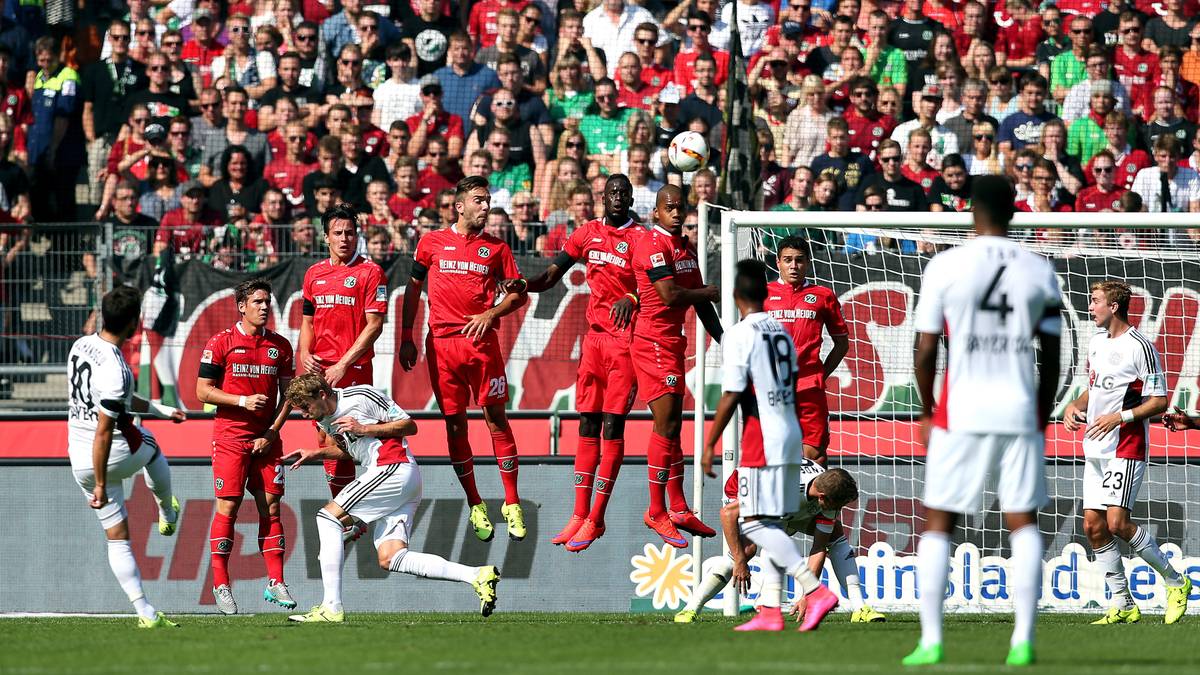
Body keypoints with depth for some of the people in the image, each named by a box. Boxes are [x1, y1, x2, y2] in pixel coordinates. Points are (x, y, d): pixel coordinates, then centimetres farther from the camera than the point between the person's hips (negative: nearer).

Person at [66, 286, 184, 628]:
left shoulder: (82, 345, 1)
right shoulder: (115, 370, -27)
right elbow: (103, 433, -26)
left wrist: (156, 408, 27)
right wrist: (101, 485, -21)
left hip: (80, 461, 7)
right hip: (114, 455, -7)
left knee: (117, 537, 13)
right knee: (150, 444, 31)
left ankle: (145, 611, 13)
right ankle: (167, 515, 49)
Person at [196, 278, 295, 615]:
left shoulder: (280, 345, 8)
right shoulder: (221, 343, -2)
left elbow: (288, 394, 10)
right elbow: (203, 390, -4)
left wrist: (272, 433, -2)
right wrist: (242, 401, -15)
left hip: (266, 439, 4)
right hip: (230, 437, -4)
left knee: (270, 506, 1)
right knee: (228, 507, -6)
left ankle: (275, 582, 6)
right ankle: (220, 584, -1)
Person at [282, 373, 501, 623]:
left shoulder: (361, 397, -7)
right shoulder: (324, 420, 18)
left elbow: (409, 426, -5)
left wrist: (363, 429, -14)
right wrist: (315, 453, 18)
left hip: (394, 469, -10)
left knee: (328, 517, -10)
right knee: (390, 559, -4)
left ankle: (332, 607, -15)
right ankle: (478, 576, -8)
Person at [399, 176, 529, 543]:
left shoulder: (496, 248, 9)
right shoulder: (432, 243, 8)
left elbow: (518, 293, 11)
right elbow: (413, 288, 14)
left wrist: (491, 313, -7)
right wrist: (406, 338, 9)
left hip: (482, 340, 0)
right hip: (442, 343, 0)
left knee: (496, 419, -4)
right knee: (456, 425, 2)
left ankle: (512, 504, 2)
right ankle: (475, 506, 11)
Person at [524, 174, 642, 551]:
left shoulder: (640, 238, -4)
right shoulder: (587, 234, 11)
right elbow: (551, 277, 14)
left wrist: (631, 299, -36)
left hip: (626, 339, -5)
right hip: (594, 336, 5)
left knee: (612, 426, -6)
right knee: (588, 424, 6)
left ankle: (596, 519, -6)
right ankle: (580, 514, 9)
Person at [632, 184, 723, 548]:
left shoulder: (686, 246, 15)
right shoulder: (654, 244, -14)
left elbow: (700, 302, 20)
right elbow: (670, 295, -22)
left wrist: (723, 338, 14)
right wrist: (710, 292, -7)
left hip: (672, 341, 9)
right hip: (654, 343, -9)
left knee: (673, 425, 13)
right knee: (666, 425, -11)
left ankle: (678, 509, 20)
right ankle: (656, 512, -7)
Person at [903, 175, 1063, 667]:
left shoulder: (945, 267, -3)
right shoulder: (1040, 272, 5)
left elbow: (925, 350, -2)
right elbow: (1051, 357, 7)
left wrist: (927, 413, 11)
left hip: (961, 412, -2)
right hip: (1021, 413, 2)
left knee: (938, 524, 7)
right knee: (1023, 523, 7)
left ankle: (931, 640, 2)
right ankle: (1023, 640, -3)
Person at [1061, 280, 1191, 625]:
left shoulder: (1141, 348, -11)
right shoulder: (1096, 343, 14)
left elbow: (1160, 402, -12)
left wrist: (1119, 417, -21)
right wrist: (1074, 406, 6)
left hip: (1127, 448, -8)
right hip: (1095, 450, 8)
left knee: (1117, 523, -17)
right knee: (1093, 525, 2)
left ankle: (1176, 582, 0)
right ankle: (1123, 605, 8)